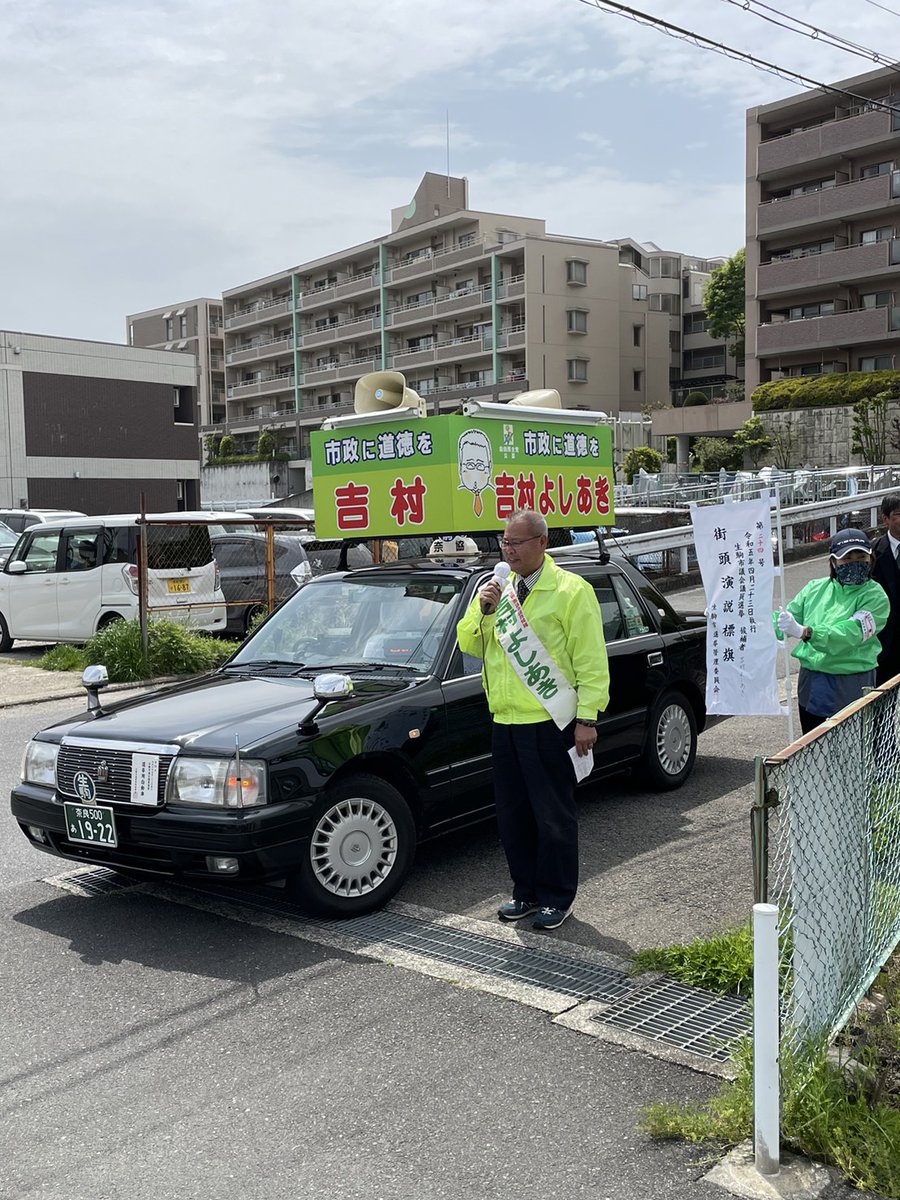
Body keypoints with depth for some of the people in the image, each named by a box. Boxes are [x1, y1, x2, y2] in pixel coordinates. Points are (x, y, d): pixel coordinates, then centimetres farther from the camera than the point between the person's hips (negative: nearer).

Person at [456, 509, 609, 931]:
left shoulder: (570, 590, -6)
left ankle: (556, 897, 16)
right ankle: (526, 891, 27)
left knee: (554, 815, 3)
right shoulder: (498, 589, 14)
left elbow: (591, 661, -9)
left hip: (547, 723, -7)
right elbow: (469, 645, 14)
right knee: (513, 814, 14)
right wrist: (482, 611, -4)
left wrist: (587, 718, -15)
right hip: (504, 722, 7)